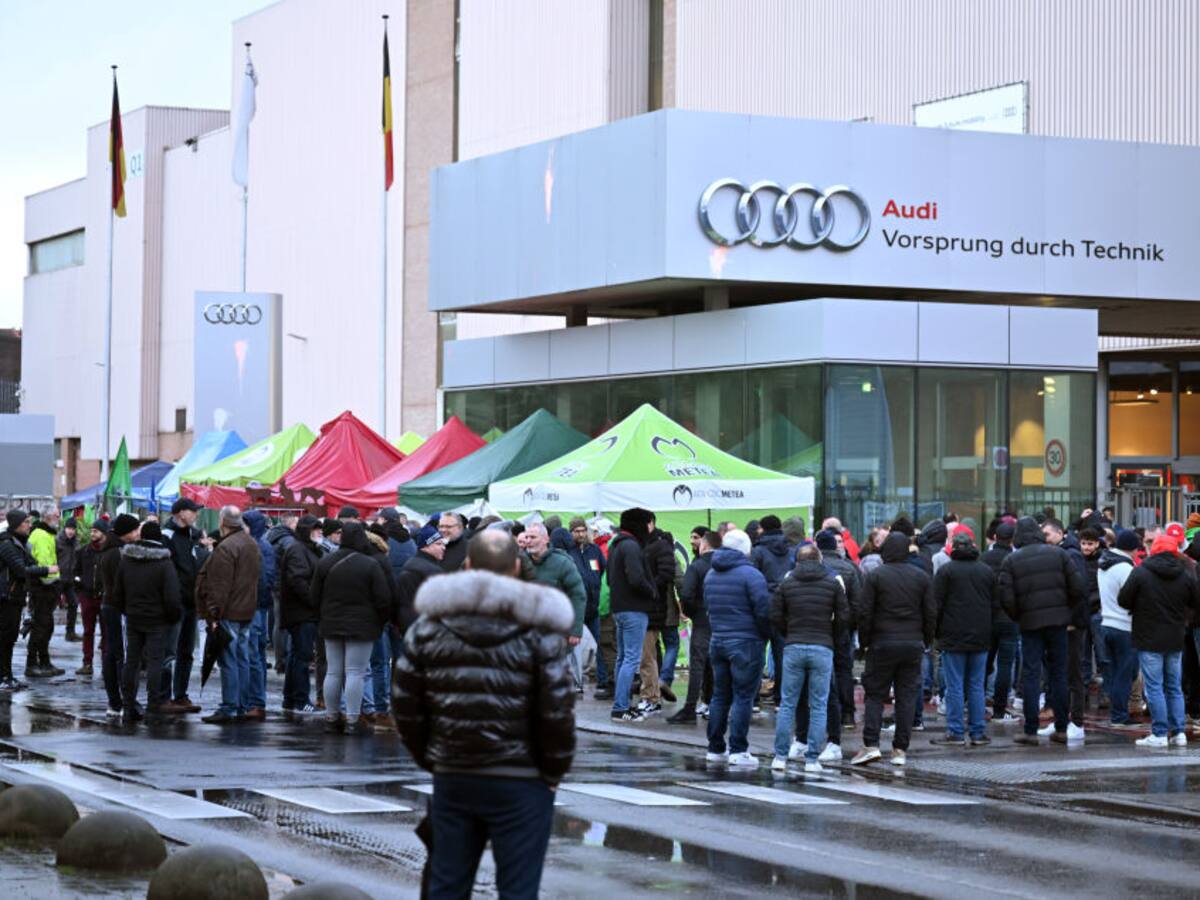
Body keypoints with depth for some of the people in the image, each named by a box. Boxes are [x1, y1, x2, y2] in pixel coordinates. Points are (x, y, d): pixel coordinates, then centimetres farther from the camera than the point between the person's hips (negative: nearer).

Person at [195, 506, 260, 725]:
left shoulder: (226, 548, -16)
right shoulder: (252, 544, 13)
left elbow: (219, 586, -18)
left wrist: (214, 614, -16)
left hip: (228, 613, -9)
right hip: (247, 611, 9)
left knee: (228, 661, -7)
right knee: (242, 660, 11)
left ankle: (228, 709, -7)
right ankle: (241, 708, 14)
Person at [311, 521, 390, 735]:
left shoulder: (325, 563, 1)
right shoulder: (370, 565, -12)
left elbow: (315, 596, 7)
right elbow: (383, 599, -11)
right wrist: (380, 622, 6)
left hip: (331, 626, 5)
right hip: (361, 626, -5)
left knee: (333, 672, 11)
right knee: (355, 673, -3)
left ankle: (331, 718, 17)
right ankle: (352, 720, -4)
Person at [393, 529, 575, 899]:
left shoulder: (428, 626, 3)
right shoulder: (540, 630, -8)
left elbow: (405, 705, 4)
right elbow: (558, 712, -12)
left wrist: (430, 758, 14)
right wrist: (554, 770, 2)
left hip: (452, 777, 3)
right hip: (522, 784, -3)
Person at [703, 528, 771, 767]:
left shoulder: (711, 575, 12)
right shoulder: (750, 574, -12)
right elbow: (764, 610, -15)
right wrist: (765, 634, 0)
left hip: (717, 640, 7)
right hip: (745, 643, -7)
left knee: (720, 695, 14)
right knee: (743, 697, -4)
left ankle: (715, 748, 17)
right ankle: (738, 750, -7)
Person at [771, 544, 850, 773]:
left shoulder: (786, 584, 6)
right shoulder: (833, 583, 5)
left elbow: (776, 617, 2)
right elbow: (844, 617, 3)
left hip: (793, 648, 1)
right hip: (822, 649, -1)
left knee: (787, 704, 6)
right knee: (818, 707, 3)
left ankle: (780, 757, 4)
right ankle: (812, 759, 0)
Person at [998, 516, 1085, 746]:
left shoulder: (1011, 561, -3)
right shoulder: (1058, 554, 3)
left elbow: (1006, 599, -8)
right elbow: (1077, 587, -1)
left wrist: (1017, 618, 8)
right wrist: (1070, 614, 11)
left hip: (1030, 623, -2)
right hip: (1058, 620, 2)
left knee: (1031, 675, 2)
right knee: (1058, 673, 9)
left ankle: (1030, 731, 0)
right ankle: (1061, 729, 11)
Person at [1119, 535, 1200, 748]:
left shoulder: (1140, 573, -10)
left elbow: (1123, 600, -7)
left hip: (1149, 640, -4)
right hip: (1175, 641, 4)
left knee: (1154, 688, -2)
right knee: (1175, 688, 13)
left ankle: (1160, 734, -4)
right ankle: (1179, 732, 11)